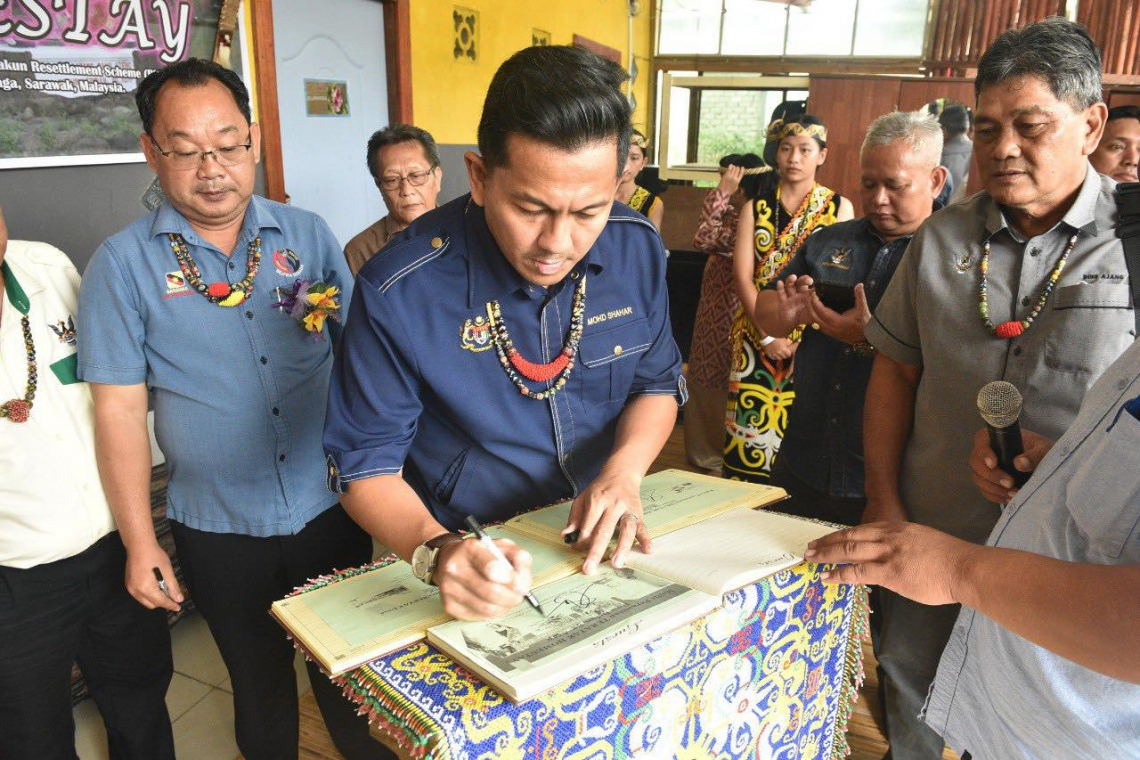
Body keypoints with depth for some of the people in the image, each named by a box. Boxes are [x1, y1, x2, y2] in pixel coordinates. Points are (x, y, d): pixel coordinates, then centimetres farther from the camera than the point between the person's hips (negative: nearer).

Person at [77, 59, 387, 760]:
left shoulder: (308, 235, -1)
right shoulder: (123, 264, -7)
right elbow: (120, 409, -6)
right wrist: (140, 542, -5)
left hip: (332, 510, 1)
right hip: (220, 532, -1)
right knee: (261, 689, 20)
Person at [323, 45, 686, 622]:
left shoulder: (638, 249, -9)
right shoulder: (399, 292, -21)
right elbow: (366, 465, -12)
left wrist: (623, 474, -14)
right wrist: (436, 551, -31)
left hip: (605, 548, 0)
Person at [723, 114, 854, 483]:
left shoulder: (839, 207, 5)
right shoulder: (756, 207, 7)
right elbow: (742, 275, -1)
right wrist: (768, 336, -11)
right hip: (758, 335, 1)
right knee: (752, 423, 0)